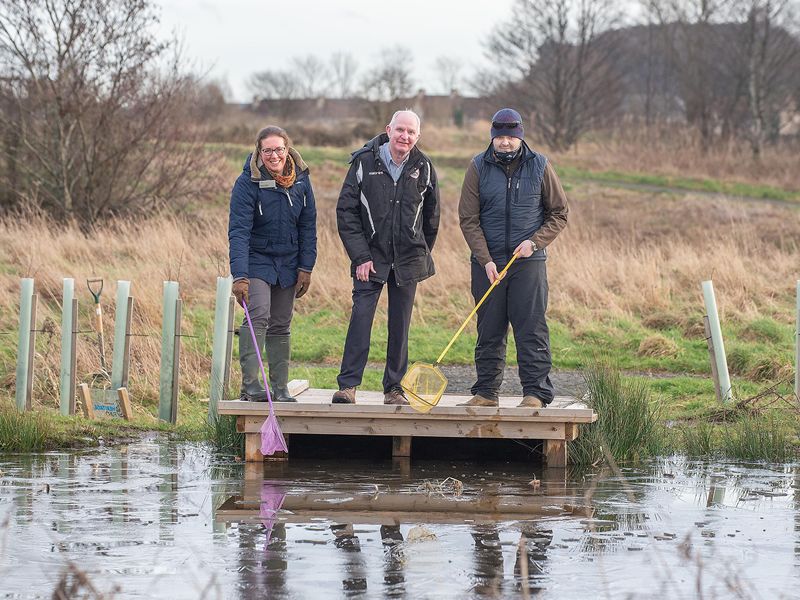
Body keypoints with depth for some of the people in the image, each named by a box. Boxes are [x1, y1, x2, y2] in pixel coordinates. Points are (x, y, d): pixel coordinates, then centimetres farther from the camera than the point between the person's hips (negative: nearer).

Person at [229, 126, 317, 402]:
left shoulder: (300, 179, -3)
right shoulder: (248, 183, -17)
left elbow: (308, 226, 4)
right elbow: (238, 231, -22)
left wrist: (306, 267, 0)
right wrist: (239, 275, -31)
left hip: (288, 263, 4)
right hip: (256, 260, -4)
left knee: (281, 325, 9)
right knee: (258, 316, -20)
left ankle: (281, 389, 15)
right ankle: (250, 385, -21)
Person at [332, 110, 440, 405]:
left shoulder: (423, 168, 2)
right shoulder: (364, 162, -5)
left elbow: (431, 215, 14)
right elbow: (346, 212, -5)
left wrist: (423, 255, 13)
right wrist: (360, 257, -10)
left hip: (407, 260, 2)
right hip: (370, 257, -2)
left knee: (400, 325, 5)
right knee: (361, 316, -12)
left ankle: (394, 388, 13)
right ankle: (347, 385, -9)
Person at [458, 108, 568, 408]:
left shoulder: (540, 166, 2)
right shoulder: (478, 168, 2)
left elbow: (559, 213, 8)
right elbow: (468, 219, 1)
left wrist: (535, 242, -8)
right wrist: (486, 260, -9)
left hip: (528, 262, -1)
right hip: (488, 262, 1)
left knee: (532, 329, -5)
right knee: (489, 332, 5)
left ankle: (536, 392, -3)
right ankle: (486, 392, 12)